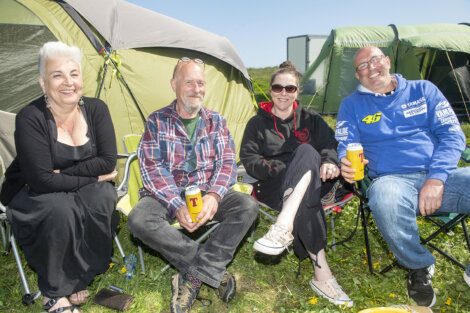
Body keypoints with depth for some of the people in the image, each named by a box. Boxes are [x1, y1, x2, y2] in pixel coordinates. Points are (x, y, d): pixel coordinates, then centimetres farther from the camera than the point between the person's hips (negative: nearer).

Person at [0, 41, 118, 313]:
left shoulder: (96, 109, -10)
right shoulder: (30, 118, -21)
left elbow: (108, 161, -13)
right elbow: (42, 180, -25)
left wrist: (63, 173, -19)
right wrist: (91, 177, -20)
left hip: (84, 189, 3)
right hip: (31, 194, -3)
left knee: (103, 196, -27)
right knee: (60, 208, -33)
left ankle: (78, 281, -8)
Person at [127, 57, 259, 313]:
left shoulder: (216, 121, 7)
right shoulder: (157, 121, 0)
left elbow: (227, 162, 1)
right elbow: (151, 168, -7)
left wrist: (214, 196, -20)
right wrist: (177, 205, -21)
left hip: (207, 194, 2)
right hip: (167, 195, -1)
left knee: (247, 206, -25)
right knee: (139, 220, -32)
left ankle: (193, 277, -23)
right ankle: (213, 270, -23)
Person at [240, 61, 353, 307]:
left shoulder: (310, 119, 20)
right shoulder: (257, 123, 13)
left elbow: (330, 144, 8)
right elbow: (249, 159, 1)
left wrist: (329, 161, -18)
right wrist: (278, 169, -17)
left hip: (313, 182, 2)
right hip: (275, 186, -2)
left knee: (306, 151, -34)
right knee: (305, 202, -38)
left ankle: (284, 226, -47)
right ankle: (321, 273, -37)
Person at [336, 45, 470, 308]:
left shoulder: (423, 90, 14)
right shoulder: (352, 105, 13)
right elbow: (344, 147, 5)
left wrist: (437, 178, -10)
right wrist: (347, 164, -21)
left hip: (442, 176, 2)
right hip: (394, 179, -2)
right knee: (385, 200, -39)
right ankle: (419, 267, -7)